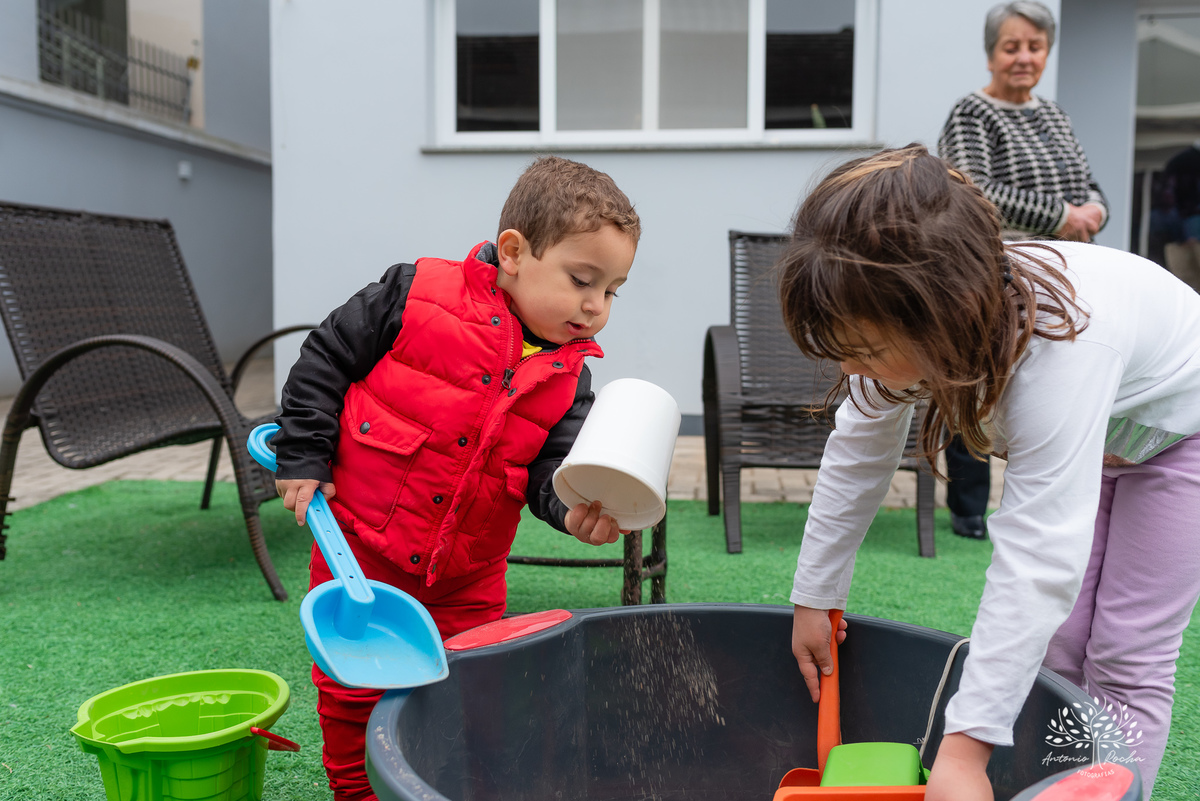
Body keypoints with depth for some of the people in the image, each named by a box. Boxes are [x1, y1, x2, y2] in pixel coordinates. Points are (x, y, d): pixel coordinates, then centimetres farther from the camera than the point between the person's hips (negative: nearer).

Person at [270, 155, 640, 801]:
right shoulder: (417, 294, -15)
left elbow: (553, 465, -7)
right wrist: (304, 458, -8)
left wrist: (576, 507, -29)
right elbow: (325, 360, -7)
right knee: (353, 690, 10)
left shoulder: (567, 378, -3)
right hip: (359, 549, -3)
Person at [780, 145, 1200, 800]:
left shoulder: (1058, 353, -47)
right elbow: (856, 457, -12)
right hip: (1086, 438, 6)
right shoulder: (909, 326, -26)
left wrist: (964, 748, -49)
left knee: (1126, 659, -6)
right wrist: (814, 597, -6)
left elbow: (1039, 559, -49)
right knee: (1056, 648, 5)